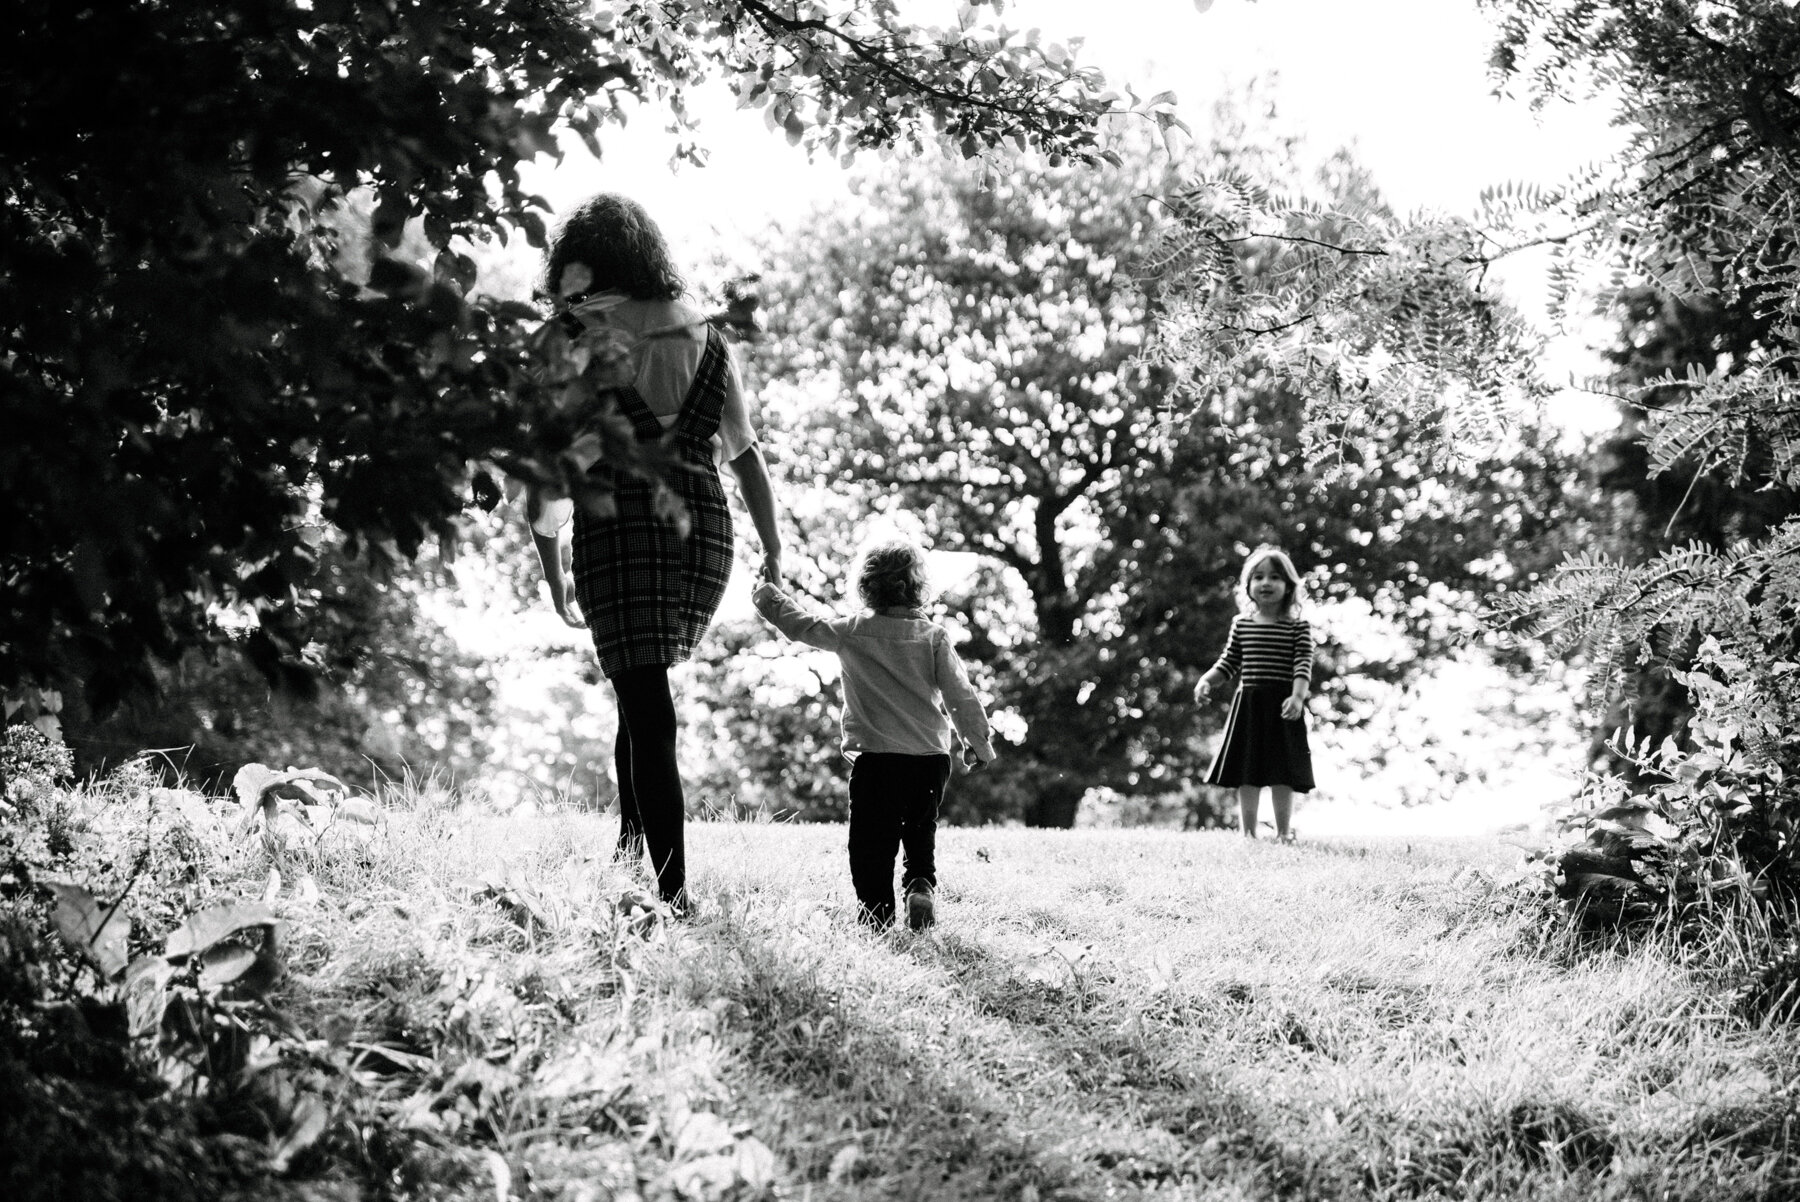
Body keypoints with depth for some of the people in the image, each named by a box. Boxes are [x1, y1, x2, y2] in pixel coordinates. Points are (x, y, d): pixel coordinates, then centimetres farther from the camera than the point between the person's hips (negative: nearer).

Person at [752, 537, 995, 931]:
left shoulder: (851, 633, -2)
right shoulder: (934, 636, 0)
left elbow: (802, 625, 8)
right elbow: (960, 695, -1)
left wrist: (769, 596, 25)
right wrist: (977, 744, 11)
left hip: (874, 756, -2)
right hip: (931, 756, 2)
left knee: (872, 841, 4)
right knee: (921, 835, 18)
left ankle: (876, 911, -2)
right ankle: (922, 885, -4)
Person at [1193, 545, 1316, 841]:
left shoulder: (1297, 627, -1)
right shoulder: (1241, 624, 8)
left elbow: (1303, 666, -9)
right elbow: (1229, 663, 13)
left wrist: (1297, 697, -24)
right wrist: (1206, 681, -2)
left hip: (1282, 706, -3)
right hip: (1248, 703, 3)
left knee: (1282, 775, 0)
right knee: (1247, 774, 6)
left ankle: (1283, 833, 9)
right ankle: (1249, 833, 13)